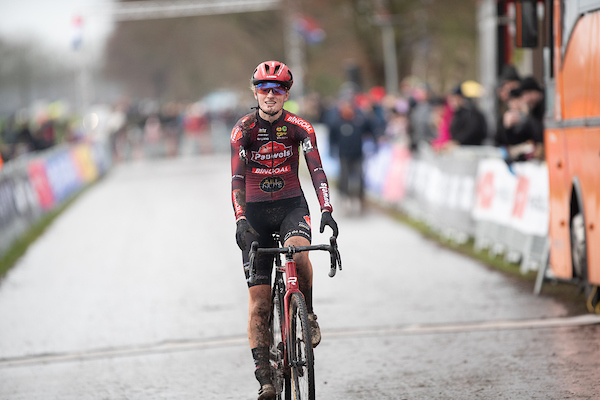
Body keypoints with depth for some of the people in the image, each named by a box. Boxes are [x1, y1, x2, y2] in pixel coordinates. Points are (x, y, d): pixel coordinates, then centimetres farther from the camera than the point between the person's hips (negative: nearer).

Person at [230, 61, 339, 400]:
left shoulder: (299, 128, -8)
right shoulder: (244, 129, -9)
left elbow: (317, 170, -16)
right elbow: (237, 178, -18)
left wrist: (327, 210, -31)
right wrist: (240, 219, -32)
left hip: (292, 205, 0)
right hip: (255, 211, 0)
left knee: (298, 250, -35)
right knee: (259, 299, -6)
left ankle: (308, 315, -9)